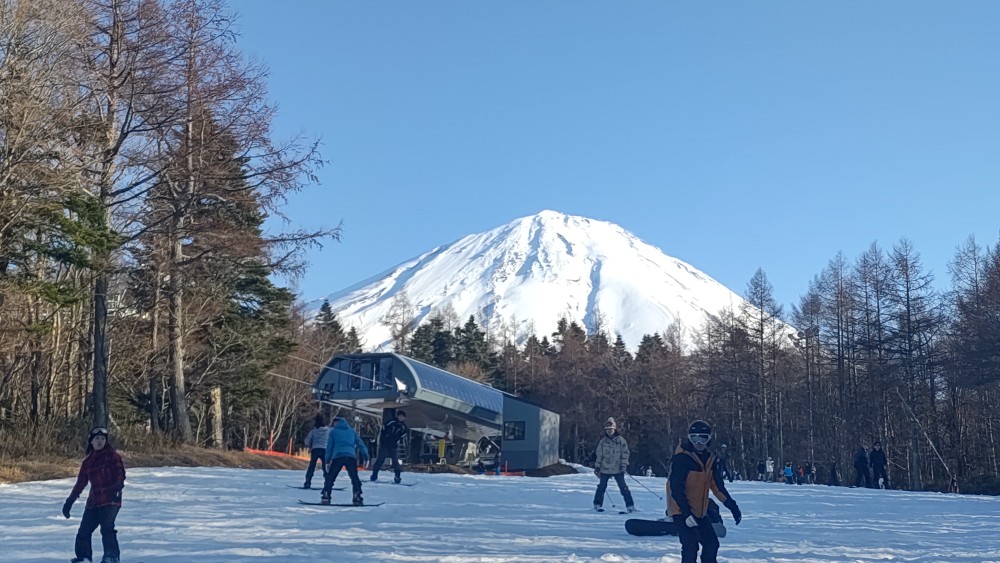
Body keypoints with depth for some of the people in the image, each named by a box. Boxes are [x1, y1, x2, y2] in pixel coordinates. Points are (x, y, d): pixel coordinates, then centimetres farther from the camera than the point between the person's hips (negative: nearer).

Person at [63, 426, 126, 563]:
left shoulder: (112, 456, 0)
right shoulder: (87, 461, 15)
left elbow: (120, 473, -11)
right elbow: (80, 483, 21)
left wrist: (118, 487, -30)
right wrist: (70, 501, 21)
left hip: (110, 500, -6)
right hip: (94, 500, 6)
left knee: (107, 528, -19)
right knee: (84, 530, 5)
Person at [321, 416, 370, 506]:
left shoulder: (333, 431, 16)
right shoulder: (352, 431, 22)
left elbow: (329, 447, 12)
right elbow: (360, 444, 15)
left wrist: (327, 461, 12)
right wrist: (365, 456, 11)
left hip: (337, 457, -2)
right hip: (351, 457, 2)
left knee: (330, 478, 8)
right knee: (355, 478, 8)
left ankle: (325, 497, 1)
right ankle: (357, 498, -3)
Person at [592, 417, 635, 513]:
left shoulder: (621, 440, 0)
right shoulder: (602, 441, 6)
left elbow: (625, 454, 0)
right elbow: (599, 455, 11)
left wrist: (624, 466, -8)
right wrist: (597, 467, 7)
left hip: (618, 469, -2)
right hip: (605, 469, 2)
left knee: (623, 487, -3)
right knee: (602, 486, 7)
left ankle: (630, 506, 1)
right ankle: (597, 505, 19)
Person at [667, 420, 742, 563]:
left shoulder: (708, 459, 7)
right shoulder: (681, 458, -18)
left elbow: (717, 485, 13)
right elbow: (676, 488, -22)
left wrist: (732, 506, 8)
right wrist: (687, 513, -26)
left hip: (700, 512, 8)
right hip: (681, 512, -8)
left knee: (712, 544, 9)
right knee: (691, 547, -16)